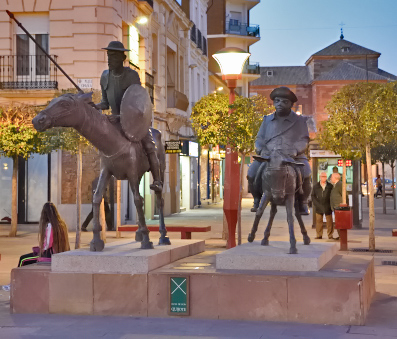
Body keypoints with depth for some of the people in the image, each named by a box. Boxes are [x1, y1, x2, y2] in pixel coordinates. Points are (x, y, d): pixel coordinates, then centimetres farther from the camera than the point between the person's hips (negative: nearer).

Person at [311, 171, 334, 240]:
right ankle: (319, 235, 7)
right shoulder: (315, 186, 9)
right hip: (319, 207, 1)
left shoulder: (330, 186, 5)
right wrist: (316, 204, -4)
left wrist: (331, 205, -4)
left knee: (329, 221, 0)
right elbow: (313, 196, 9)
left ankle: (330, 235, 6)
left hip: (328, 207, -1)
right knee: (318, 221, 1)